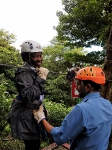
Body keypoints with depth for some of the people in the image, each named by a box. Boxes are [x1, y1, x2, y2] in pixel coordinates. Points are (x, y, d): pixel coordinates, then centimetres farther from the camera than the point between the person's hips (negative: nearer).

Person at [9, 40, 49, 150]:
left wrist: (42, 108, 22)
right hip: (26, 116, -10)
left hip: (32, 113, 10)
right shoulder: (24, 73, -20)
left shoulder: (34, 71, 11)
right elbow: (29, 96, -32)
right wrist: (41, 78, -29)